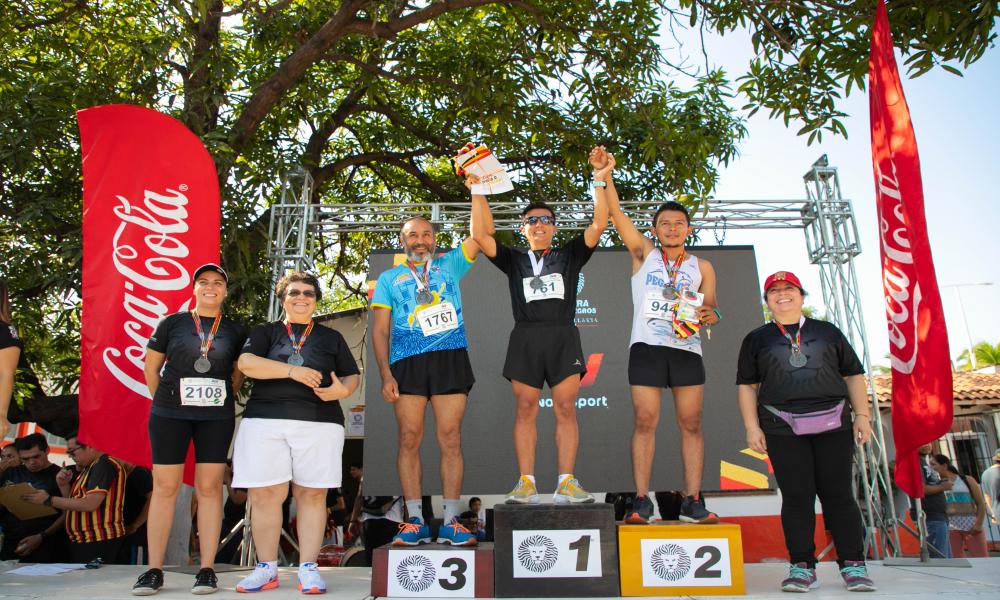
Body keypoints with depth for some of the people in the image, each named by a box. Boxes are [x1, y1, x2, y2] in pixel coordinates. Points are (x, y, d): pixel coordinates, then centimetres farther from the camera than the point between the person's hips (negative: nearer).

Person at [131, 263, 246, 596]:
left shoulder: (235, 330, 8)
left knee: (209, 488, 2)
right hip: (169, 414, 0)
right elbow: (151, 367, 11)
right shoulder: (172, 323, 5)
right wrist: (165, 399, 9)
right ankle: (154, 570, 11)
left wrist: (222, 399, 7)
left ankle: (207, 570, 8)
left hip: (216, 416, 0)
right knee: (165, 486, 2)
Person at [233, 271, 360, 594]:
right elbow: (246, 362, -3)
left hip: (319, 423, 1)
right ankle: (266, 569, 12)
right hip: (264, 422, 0)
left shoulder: (331, 337, 18)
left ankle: (308, 569, 7)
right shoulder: (265, 332, 15)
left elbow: (352, 376, 16)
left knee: (312, 495, -1)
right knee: (265, 495, -1)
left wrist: (342, 390, -8)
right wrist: (293, 370, -13)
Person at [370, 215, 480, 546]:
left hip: (451, 359, 0)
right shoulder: (389, 278, 15)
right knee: (409, 440, -1)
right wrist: (385, 374, -3)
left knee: (450, 440, -1)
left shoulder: (450, 264, 17)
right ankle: (415, 521, 7)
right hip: (407, 364, 0)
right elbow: (380, 329, 8)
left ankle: (451, 522, 4)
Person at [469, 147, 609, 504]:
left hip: (563, 337, 0)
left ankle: (566, 484, -2)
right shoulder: (514, 260, 17)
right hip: (525, 338, 1)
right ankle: (526, 484, 2)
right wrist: (478, 194, -2)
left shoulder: (569, 256, 16)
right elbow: (481, 236, 4)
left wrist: (600, 183, -2)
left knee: (566, 409, -4)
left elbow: (599, 225, 5)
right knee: (525, 410, -2)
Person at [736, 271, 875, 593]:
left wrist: (862, 415, 3)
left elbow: (853, 375, 15)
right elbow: (746, 385, 9)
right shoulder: (756, 339, 13)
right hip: (783, 429, 0)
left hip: (833, 424, 1)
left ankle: (853, 565, 7)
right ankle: (802, 567, 4)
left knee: (838, 494, -1)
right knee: (797, 496, -3)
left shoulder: (828, 332, 15)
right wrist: (752, 427, 0)